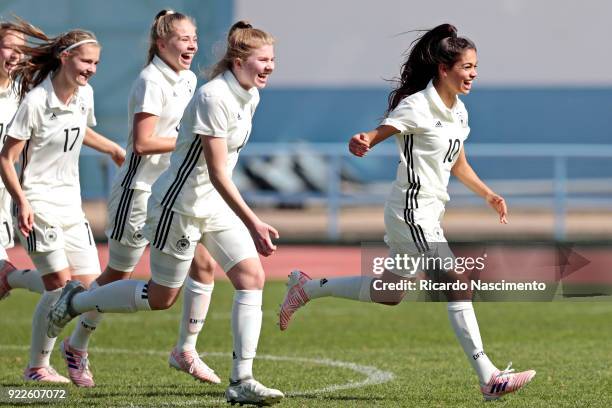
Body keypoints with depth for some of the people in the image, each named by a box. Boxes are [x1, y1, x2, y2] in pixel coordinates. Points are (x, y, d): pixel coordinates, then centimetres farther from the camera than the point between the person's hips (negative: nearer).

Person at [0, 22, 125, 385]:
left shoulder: (85, 95, 5)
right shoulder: (35, 102, -15)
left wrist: (116, 150, 34)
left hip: (71, 206, 7)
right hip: (39, 206, -7)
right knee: (60, 285, -15)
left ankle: (77, 348, 26)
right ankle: (37, 367, 0)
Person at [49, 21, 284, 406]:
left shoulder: (250, 96, 3)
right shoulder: (213, 98, -26)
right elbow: (217, 174, -27)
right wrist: (253, 223, -30)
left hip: (216, 204, 8)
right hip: (180, 204, -8)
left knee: (252, 277, -7)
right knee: (161, 297, 5)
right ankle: (76, 301, 28)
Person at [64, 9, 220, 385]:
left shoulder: (189, 80, 9)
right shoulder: (151, 82, -17)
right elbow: (143, 143, -23)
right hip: (140, 191, -8)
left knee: (204, 265, -2)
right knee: (117, 276, 4)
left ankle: (186, 350, 9)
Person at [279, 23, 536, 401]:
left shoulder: (458, 110, 10)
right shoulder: (417, 106, -16)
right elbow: (374, 136, -21)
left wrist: (488, 194, 14)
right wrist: (361, 142, -44)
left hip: (429, 213, 10)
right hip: (412, 211, -10)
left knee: (388, 293, 20)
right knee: (459, 285, -16)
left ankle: (307, 288, 34)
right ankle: (488, 378, -17)